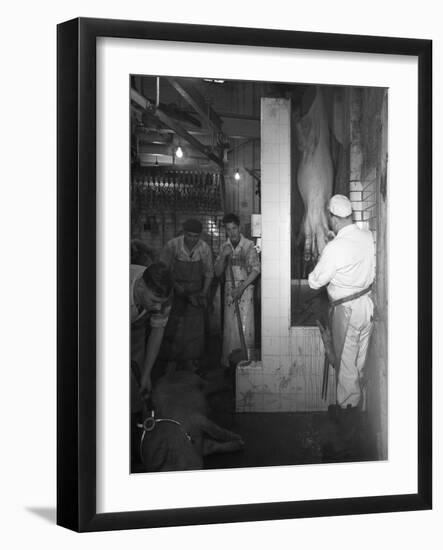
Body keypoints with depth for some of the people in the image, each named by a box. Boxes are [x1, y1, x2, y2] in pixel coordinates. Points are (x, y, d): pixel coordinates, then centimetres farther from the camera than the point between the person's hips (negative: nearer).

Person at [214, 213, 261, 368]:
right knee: (229, 325, 2)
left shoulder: (249, 245, -5)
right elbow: (217, 272, 7)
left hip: (246, 288, -4)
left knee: (245, 325, -7)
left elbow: (255, 270, -9)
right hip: (229, 289, 4)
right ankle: (229, 361, 8)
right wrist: (223, 256, -10)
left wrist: (241, 288, -16)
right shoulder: (225, 247, 9)